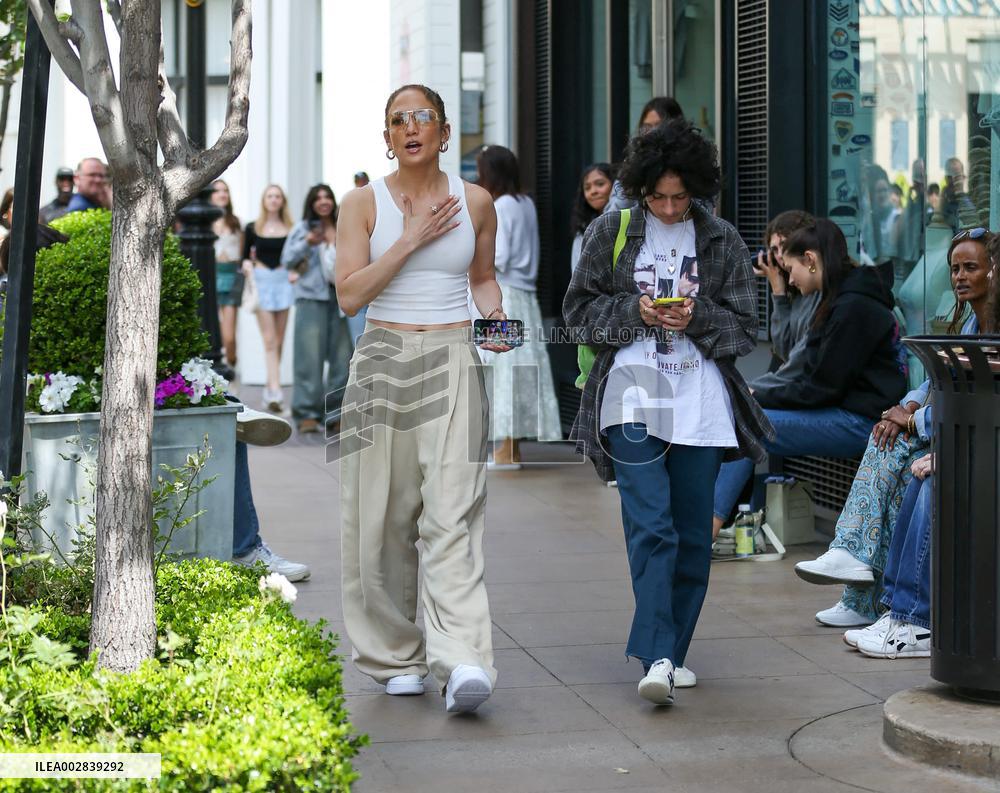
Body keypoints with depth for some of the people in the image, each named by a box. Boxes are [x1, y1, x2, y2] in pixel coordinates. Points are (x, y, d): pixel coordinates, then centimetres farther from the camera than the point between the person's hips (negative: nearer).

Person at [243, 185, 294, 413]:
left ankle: (270, 390, 16)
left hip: (283, 281, 2)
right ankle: (275, 391, -18)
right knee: (269, 340, -10)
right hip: (261, 281, -2)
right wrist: (248, 266, -8)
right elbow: (246, 256, 13)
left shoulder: (291, 229, 8)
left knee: (279, 341, 5)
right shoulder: (252, 229, 7)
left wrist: (295, 274, -3)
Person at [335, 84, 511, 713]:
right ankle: (396, 657, 17)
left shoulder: (475, 201, 8)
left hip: (454, 361, 0)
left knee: (452, 512, -13)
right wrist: (411, 240, -10)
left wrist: (495, 316, 2)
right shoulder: (363, 203, 3)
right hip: (383, 362, 1)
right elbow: (349, 295, -6)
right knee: (382, 517, 3)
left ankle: (463, 662, -24)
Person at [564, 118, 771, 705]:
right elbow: (580, 309, 7)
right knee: (650, 527, -13)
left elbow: (746, 327, 7)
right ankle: (659, 657, -16)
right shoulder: (611, 232, 5)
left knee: (692, 534, 5)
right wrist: (635, 311, -9)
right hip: (632, 398, -2)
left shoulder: (722, 241, 7)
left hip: (700, 403, 2)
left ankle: (671, 653, 17)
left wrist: (697, 317, -12)